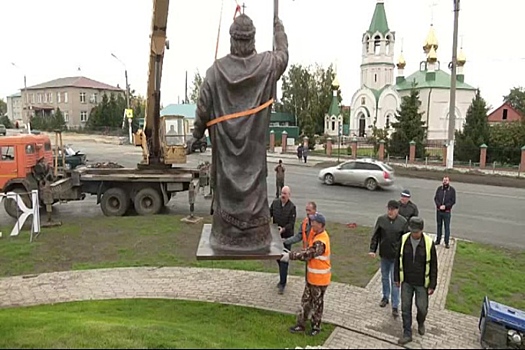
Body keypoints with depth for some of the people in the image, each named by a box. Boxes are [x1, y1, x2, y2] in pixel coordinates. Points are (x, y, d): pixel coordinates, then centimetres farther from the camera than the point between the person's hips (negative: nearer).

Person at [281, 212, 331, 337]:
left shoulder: (320, 242, -29)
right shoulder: (316, 235, 2)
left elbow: (308, 254, -31)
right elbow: (308, 250, 6)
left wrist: (290, 256, -27)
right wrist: (292, 254, -6)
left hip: (319, 279, -9)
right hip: (311, 276, 9)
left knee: (317, 303, 11)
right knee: (306, 301, 16)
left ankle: (316, 326, 29)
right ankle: (301, 325, 28)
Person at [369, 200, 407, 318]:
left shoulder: (403, 222, -10)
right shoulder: (381, 219, -4)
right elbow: (375, 236, 1)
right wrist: (372, 249, -3)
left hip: (396, 256, -3)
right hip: (384, 255, 3)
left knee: (395, 281, 1)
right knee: (384, 277, 19)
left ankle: (395, 306, 10)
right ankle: (385, 297, 40)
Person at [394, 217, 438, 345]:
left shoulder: (429, 243, -19)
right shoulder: (404, 240, -13)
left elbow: (433, 266, -9)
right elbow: (398, 259, -1)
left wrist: (432, 285, -7)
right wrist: (397, 278, 3)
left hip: (421, 283, -2)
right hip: (406, 281, 2)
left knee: (422, 308, 11)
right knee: (405, 307, 7)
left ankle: (420, 322, 44)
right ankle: (407, 334, 23)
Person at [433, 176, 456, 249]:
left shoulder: (452, 190, -3)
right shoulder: (439, 188, 3)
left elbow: (453, 201, -6)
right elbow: (435, 198, 1)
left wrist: (445, 206, -16)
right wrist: (439, 205, -14)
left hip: (447, 211, -3)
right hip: (439, 211, 3)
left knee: (447, 227, 1)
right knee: (439, 226, 14)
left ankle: (447, 242, 8)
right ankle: (438, 240, 25)